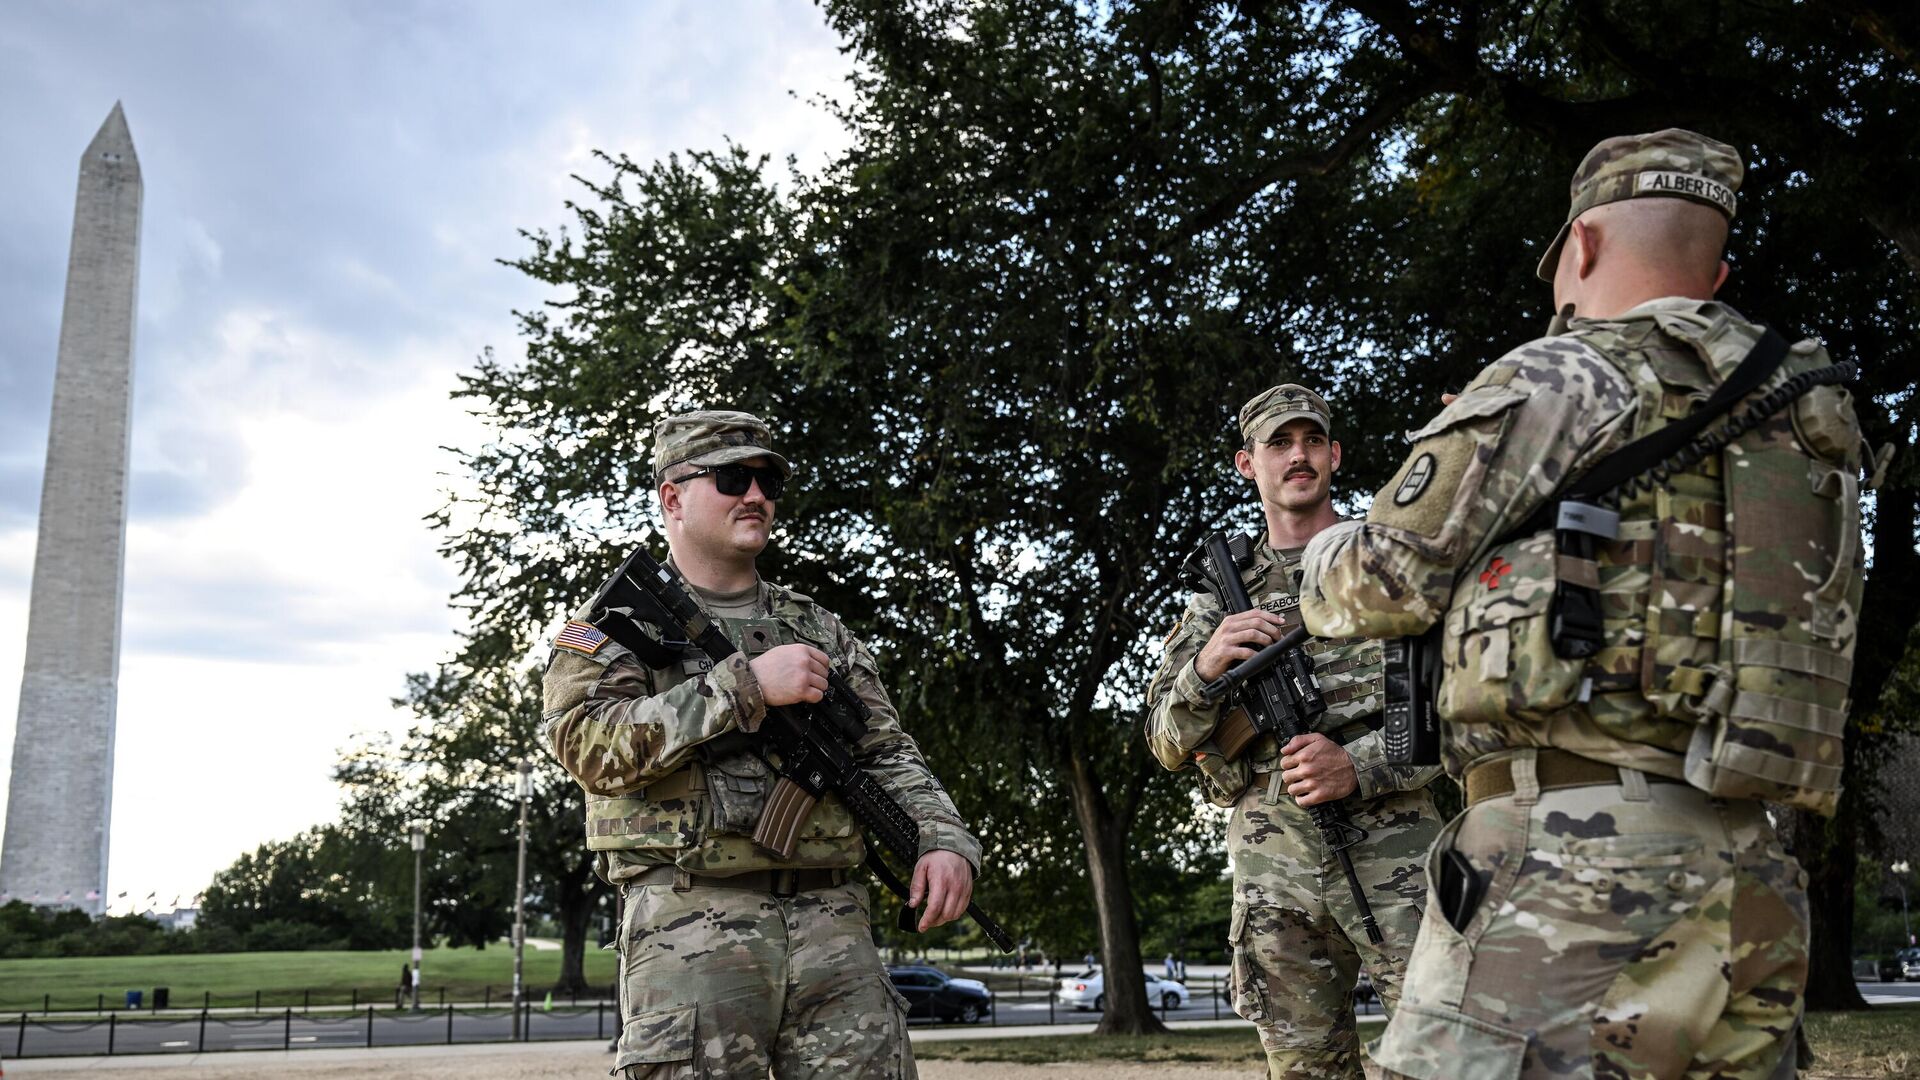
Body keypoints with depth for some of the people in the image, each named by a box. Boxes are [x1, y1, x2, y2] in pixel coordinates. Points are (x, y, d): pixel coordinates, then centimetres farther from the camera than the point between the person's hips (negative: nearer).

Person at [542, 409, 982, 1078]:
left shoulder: (821, 630, 20)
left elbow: (888, 752, 17)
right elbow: (591, 745, -11)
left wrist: (943, 839, -2)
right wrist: (746, 686, -15)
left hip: (833, 924, 4)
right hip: (691, 926, -4)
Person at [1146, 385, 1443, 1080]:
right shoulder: (1219, 598, 15)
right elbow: (1167, 746, 10)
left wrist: (1361, 767, -15)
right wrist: (1204, 670, -11)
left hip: (1393, 848, -2)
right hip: (1272, 867, 3)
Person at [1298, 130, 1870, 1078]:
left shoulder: (1564, 375, -2)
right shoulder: (1806, 409, 19)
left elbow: (1383, 586, -2)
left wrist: (1326, 560, 21)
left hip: (1573, 858, -8)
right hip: (1750, 885, 8)